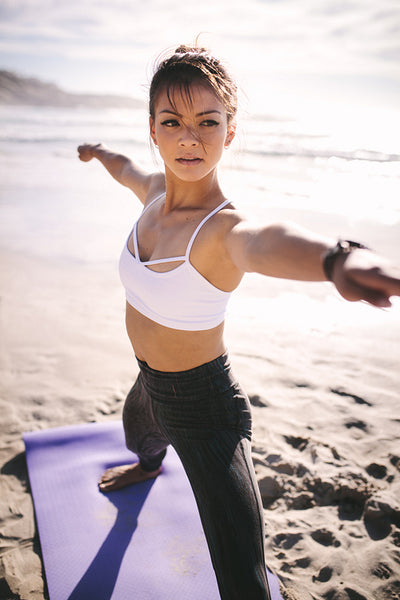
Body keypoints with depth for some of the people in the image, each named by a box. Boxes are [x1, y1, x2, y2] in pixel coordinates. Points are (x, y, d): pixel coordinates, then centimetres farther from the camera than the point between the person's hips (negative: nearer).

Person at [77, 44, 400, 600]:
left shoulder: (224, 229, -32)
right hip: (151, 383, 8)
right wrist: (97, 150, 38)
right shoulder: (155, 189, -10)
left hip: (204, 407, -8)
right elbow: (125, 167, 16)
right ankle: (148, 466, 80)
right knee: (139, 429, 42)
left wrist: (337, 257, -81)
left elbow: (265, 242, -57)